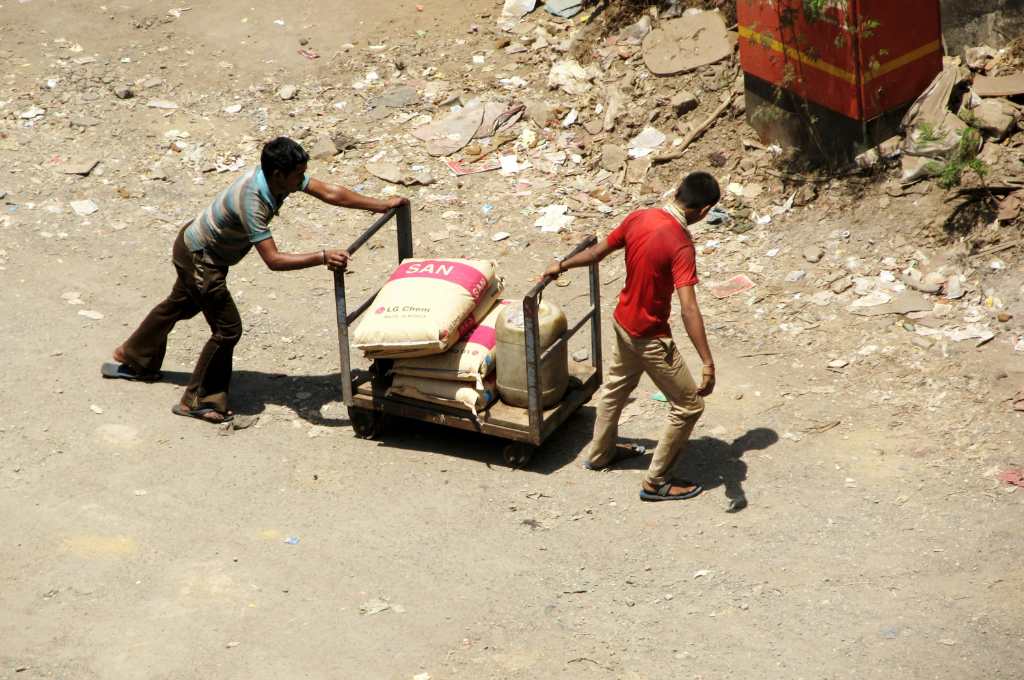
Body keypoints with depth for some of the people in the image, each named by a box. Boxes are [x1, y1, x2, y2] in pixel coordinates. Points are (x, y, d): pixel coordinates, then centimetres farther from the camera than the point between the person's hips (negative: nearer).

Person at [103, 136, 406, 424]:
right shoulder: (251, 202, -40)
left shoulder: (278, 175, -15)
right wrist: (322, 257, -48)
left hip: (195, 243, 9)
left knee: (180, 306, 29)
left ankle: (135, 360, 51)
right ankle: (198, 401, 7)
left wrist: (381, 205, -10)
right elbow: (274, 260, -42)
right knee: (228, 328, -6)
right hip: (198, 258, -9)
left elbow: (329, 193, -9)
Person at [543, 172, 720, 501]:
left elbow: (599, 251, 7)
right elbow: (688, 307, -36)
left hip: (623, 322, 8)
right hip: (650, 337, -8)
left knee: (617, 386, 31)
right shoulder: (680, 245, -30)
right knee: (689, 405, 7)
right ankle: (656, 482, 16)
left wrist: (562, 266, 26)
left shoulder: (638, 218, -8)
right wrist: (708, 363, -38)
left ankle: (599, 453, 50)